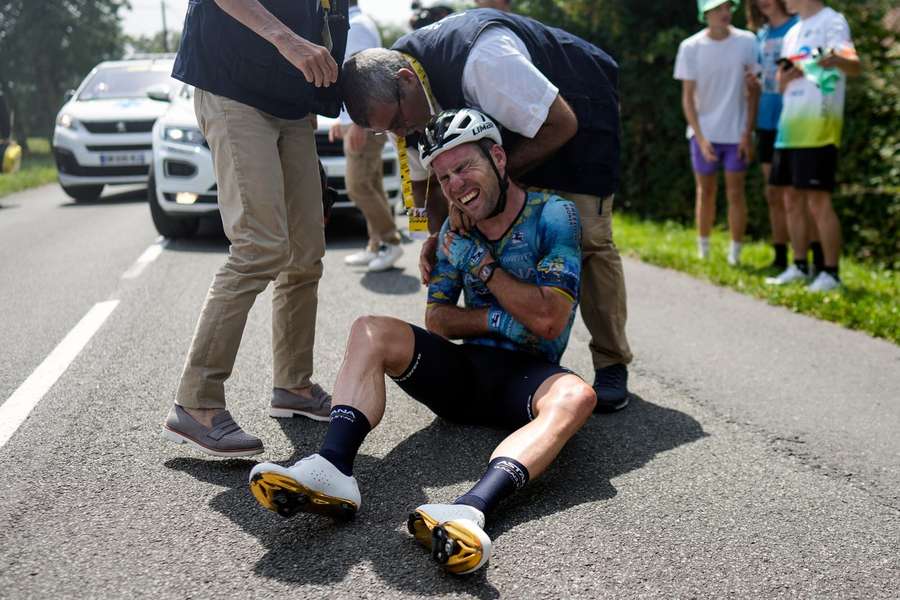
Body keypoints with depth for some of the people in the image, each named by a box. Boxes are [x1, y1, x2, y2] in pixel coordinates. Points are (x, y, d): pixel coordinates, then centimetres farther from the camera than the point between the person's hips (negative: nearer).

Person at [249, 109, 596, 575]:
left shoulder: (554, 215, -5)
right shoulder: (455, 232, 11)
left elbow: (548, 320, -12)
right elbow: (436, 319, 8)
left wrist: (481, 263, -8)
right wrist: (496, 319, -9)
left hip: (526, 375, -4)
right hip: (464, 368, 5)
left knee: (576, 396, -38)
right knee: (371, 331, -16)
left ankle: (469, 510, -60)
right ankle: (333, 470, -39)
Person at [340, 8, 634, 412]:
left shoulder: (480, 61, -41)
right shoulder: (391, 94, -15)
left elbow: (561, 125, -31)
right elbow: (424, 177, -1)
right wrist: (438, 234, -18)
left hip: (577, 109, -7)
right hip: (511, 119, 7)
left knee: (586, 237, -14)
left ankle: (611, 366, -3)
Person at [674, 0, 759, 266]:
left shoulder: (747, 42, -4)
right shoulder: (690, 47, -5)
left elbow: (753, 91, -1)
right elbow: (687, 97, -4)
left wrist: (748, 132, -7)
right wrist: (700, 137, -12)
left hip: (737, 133, 0)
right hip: (704, 133, 1)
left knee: (735, 192, 1)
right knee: (705, 193, 10)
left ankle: (735, 253, 10)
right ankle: (703, 251, 23)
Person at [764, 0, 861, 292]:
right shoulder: (792, 33, 19)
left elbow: (855, 66, -20)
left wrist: (836, 60, -44)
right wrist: (787, 75, -2)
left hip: (818, 128, -8)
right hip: (790, 127, 8)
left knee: (818, 202, -8)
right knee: (792, 201, 11)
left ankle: (831, 273, 0)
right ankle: (799, 267, 21)